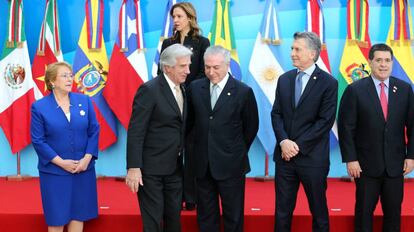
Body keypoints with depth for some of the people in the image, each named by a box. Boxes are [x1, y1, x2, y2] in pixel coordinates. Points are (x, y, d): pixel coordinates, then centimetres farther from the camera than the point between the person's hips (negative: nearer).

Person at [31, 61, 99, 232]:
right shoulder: (39, 107, -5)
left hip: (83, 170, 3)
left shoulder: (84, 101, 3)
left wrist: (87, 159, -10)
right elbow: (37, 140, -8)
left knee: (78, 214, 9)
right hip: (54, 172, -3)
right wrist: (61, 162, -15)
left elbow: (94, 131, 3)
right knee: (56, 218, 5)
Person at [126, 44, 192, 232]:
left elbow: (180, 127, 11)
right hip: (151, 168, -7)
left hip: (174, 167, 7)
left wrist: (182, 159, 4)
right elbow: (135, 132, -16)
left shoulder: (182, 89, 8)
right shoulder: (149, 90, -14)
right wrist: (133, 168, -21)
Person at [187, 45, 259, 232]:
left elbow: (251, 126, 2)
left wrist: (238, 152, 7)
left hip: (230, 165, -3)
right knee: (205, 216, 13)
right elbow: (190, 120, 11)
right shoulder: (195, 88, 1)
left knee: (233, 216, 8)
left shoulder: (243, 92, -8)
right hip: (203, 164, 3)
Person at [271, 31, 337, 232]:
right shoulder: (284, 79, 9)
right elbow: (276, 114, 6)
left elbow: (325, 121, -11)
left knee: (319, 211, 9)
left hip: (312, 158, -4)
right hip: (285, 155, 4)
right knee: (282, 210, 10)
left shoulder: (328, 83, -6)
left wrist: (298, 145, -14)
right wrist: (284, 141, -10)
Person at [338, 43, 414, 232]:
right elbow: (346, 127, -6)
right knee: (364, 210, 8)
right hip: (366, 164, -2)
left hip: (395, 164, 3)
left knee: (394, 211, 10)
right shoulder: (355, 90, -6)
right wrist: (350, 159, -10)